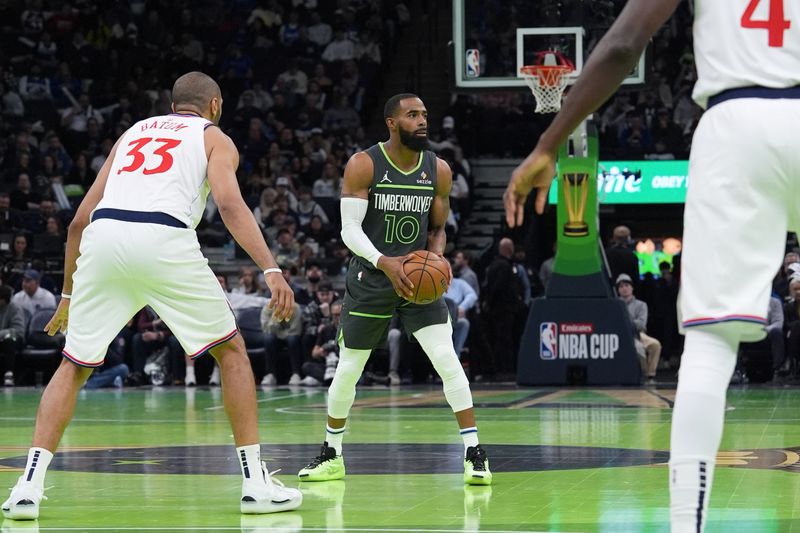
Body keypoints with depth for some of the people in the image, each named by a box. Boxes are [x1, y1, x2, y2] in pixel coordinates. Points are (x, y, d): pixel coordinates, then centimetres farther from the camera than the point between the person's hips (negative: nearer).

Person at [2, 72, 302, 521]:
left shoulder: (133, 133, 33)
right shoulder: (215, 138, 21)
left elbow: (80, 220, 28)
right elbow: (230, 204, -2)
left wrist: (69, 294, 37)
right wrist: (272, 270, -11)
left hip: (103, 236, 3)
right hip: (163, 239, -3)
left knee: (75, 365, 17)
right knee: (231, 350, 14)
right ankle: (255, 482, 9)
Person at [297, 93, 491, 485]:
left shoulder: (439, 170, -1)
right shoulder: (363, 165, -12)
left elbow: (437, 228, 10)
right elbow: (349, 229, -15)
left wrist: (435, 255, -12)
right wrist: (385, 263, -30)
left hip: (418, 277, 2)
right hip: (370, 278, -2)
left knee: (447, 358, -16)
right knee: (348, 369, 7)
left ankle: (474, 454, -12)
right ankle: (332, 455, 27)